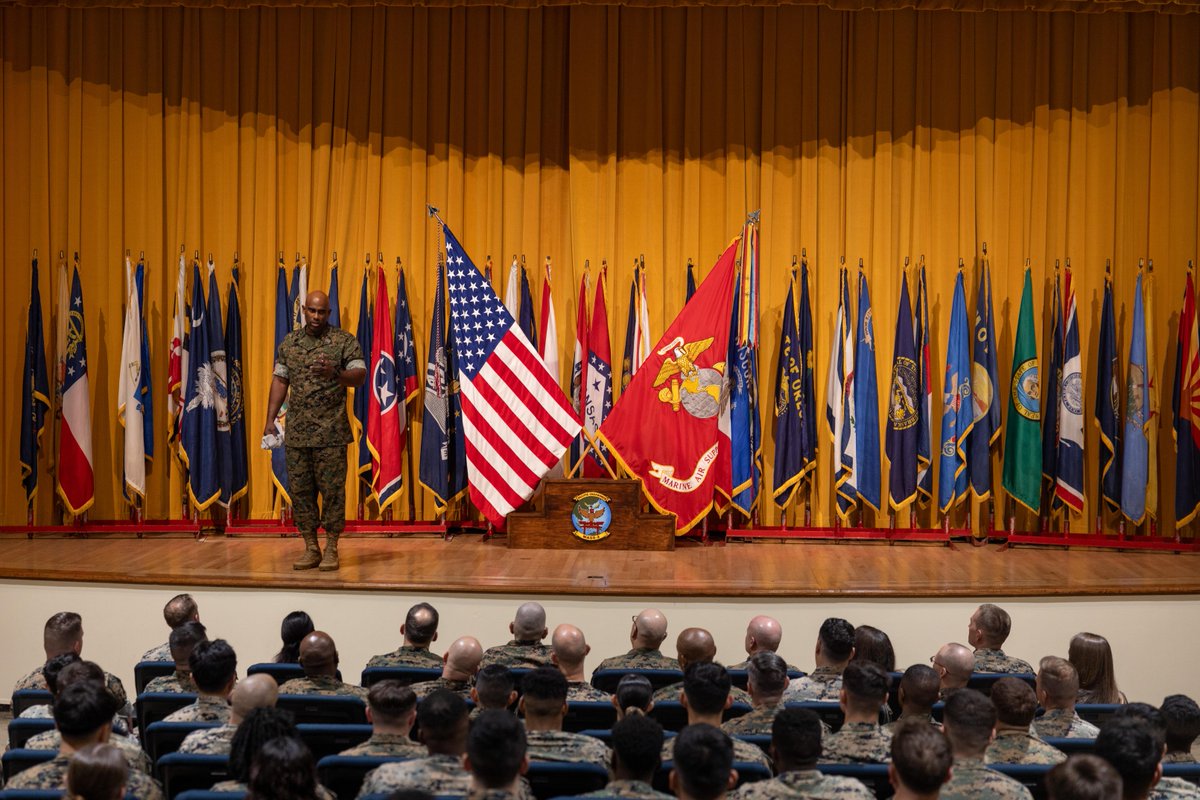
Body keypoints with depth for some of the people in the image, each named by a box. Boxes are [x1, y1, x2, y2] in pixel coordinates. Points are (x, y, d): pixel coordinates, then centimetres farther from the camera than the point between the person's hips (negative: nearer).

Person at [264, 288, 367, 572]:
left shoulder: (345, 341, -2)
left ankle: (331, 550, 7)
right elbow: (280, 381, 14)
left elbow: (359, 376, -9)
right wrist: (270, 420, 10)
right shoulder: (289, 342, 12)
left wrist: (334, 373, -28)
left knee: (332, 490, -2)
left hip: (331, 432, -4)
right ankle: (311, 549, 15)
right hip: (296, 432, 4)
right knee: (300, 490, 6)